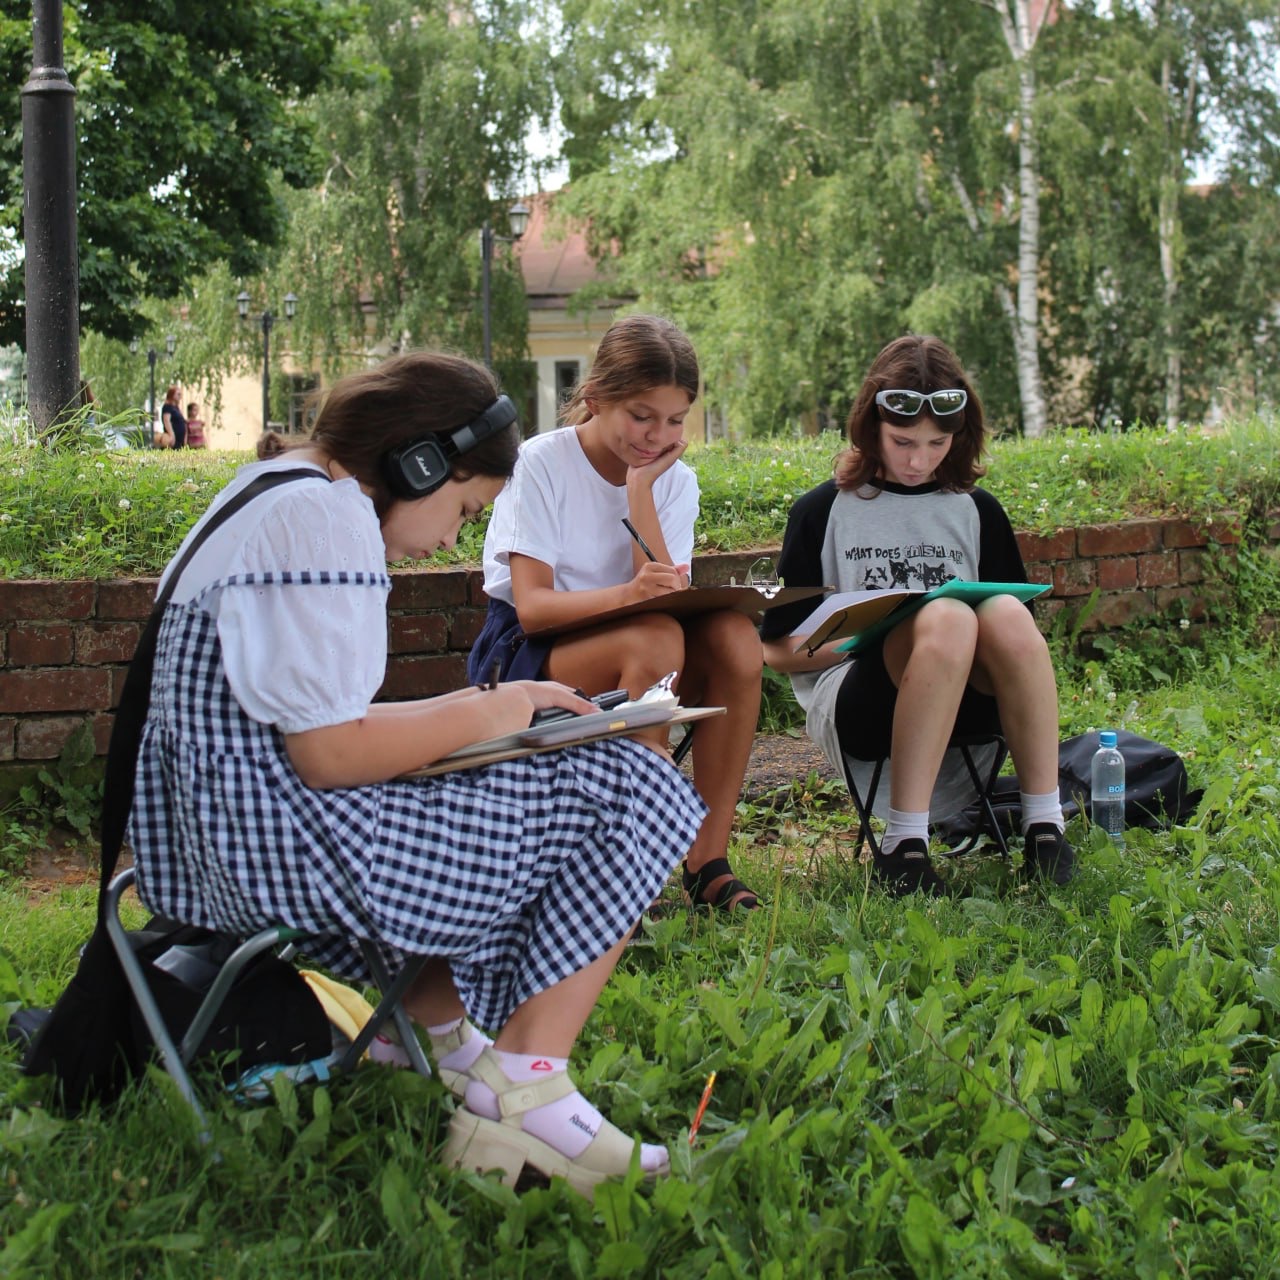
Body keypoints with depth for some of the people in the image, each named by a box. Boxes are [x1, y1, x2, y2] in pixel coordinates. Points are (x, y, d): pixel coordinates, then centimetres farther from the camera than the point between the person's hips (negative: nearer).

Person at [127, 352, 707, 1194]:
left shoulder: (268, 492, 18)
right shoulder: (325, 517, -16)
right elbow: (332, 753, -22)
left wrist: (476, 709, 15)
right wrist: (478, 719, -7)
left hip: (217, 845, 11)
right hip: (288, 851, -11)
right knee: (627, 795, -5)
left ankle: (436, 1035, 17)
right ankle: (524, 1099, -7)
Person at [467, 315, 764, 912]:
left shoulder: (674, 480, 2)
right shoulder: (541, 464, -11)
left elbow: (669, 597, -13)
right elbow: (532, 605, -20)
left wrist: (641, 490, -17)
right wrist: (629, 594, -38)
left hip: (632, 652, 5)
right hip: (524, 655, -5)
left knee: (735, 637, -25)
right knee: (654, 639, -35)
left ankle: (708, 861, -22)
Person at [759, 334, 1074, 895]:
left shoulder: (976, 512, 15)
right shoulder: (823, 513, 6)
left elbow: (1017, 638, 15)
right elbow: (779, 648, 3)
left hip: (966, 702, 3)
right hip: (854, 711, -3)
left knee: (1007, 612, -30)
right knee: (946, 618, -34)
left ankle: (1046, 826, -29)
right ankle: (903, 845, -35)